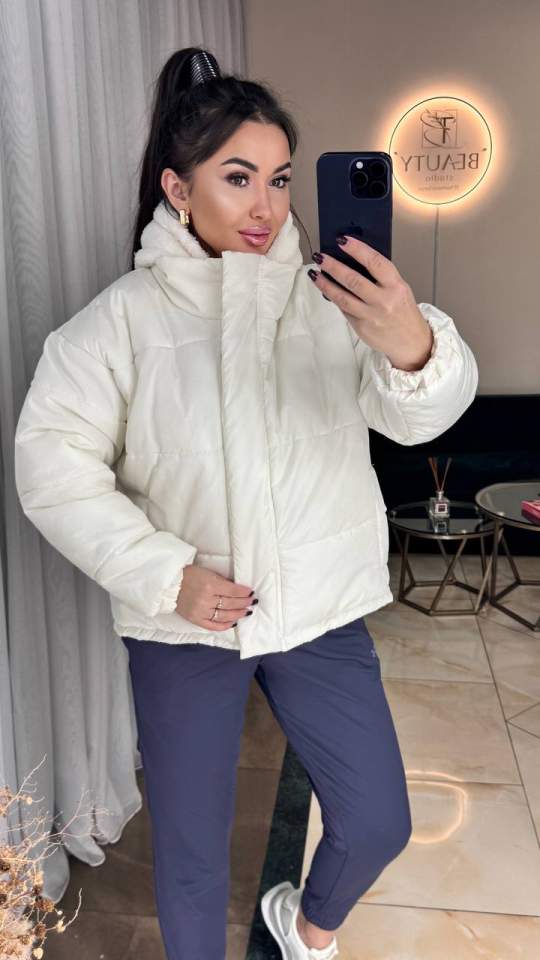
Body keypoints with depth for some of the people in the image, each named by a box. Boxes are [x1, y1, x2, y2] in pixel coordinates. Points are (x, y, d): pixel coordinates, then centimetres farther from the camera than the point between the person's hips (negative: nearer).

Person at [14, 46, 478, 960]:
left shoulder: (329, 296, -7)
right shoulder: (125, 315, -8)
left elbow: (417, 415, -18)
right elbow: (52, 461, -8)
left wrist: (413, 348, -42)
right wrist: (164, 573, -17)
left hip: (320, 611, 2)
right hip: (182, 623, -1)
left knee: (380, 822, 12)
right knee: (190, 848, 16)